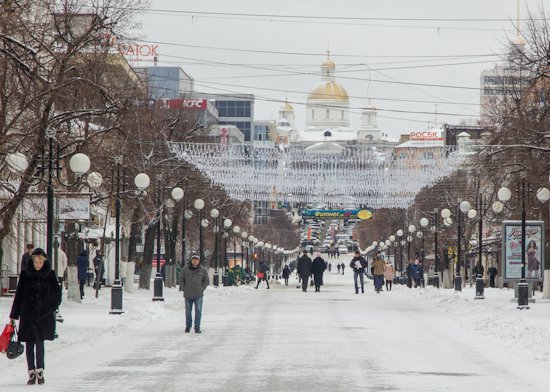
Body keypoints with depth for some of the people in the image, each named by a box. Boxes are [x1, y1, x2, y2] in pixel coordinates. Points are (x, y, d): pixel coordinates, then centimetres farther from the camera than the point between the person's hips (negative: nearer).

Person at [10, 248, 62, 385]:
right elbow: (19, 295, 6)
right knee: (29, 344, 3)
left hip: (44, 316, -1)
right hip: (27, 315, 1)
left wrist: (49, 310, -5)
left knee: (39, 342, -12)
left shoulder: (50, 275, 2)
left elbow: (57, 296, 7)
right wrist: (13, 315, 6)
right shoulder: (25, 275, 3)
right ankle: (31, 373, 9)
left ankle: (40, 371, -4)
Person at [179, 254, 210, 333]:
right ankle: (188, 326, 19)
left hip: (198, 295, 0)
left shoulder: (203, 270, 2)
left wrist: (202, 289, 0)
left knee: (198, 311, -3)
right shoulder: (185, 269, 1)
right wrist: (184, 289, 1)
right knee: (188, 311, 6)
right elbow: (181, 279, 9)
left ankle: (197, 327, 2)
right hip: (188, 294, 0)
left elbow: (207, 281, 9)